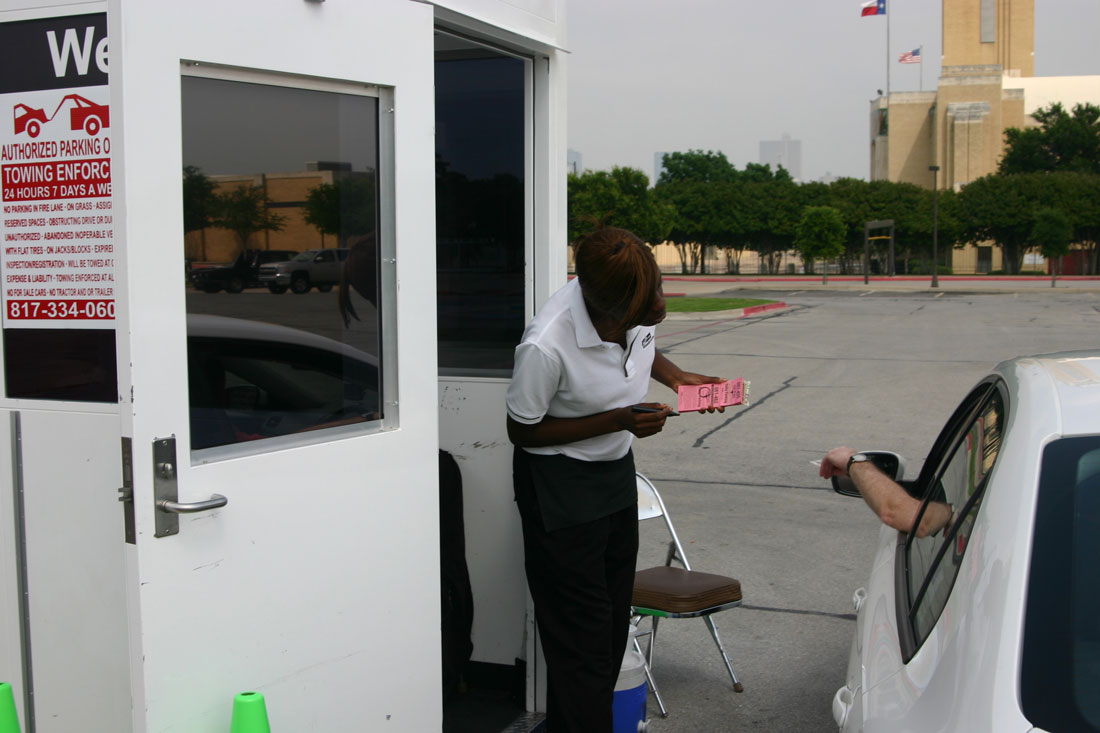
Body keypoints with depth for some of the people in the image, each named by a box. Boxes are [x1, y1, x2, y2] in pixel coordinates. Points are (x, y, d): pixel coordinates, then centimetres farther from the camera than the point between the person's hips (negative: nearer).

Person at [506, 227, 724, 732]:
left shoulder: (637, 304, -13)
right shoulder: (546, 346, -32)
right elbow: (522, 430, -18)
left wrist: (676, 377, -8)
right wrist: (619, 421, -24)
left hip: (615, 469, 7)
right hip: (559, 486, -7)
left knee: (614, 619, 16)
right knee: (581, 635, -3)